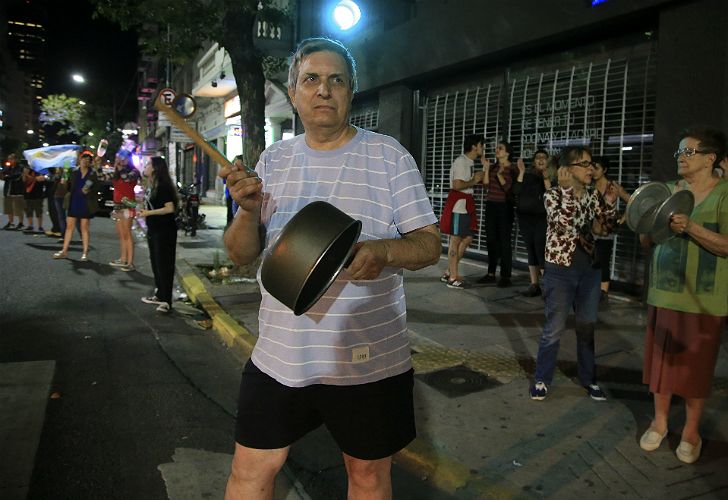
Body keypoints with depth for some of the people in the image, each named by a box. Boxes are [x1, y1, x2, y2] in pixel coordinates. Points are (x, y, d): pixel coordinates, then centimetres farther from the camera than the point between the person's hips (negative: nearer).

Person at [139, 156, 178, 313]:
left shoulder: (163, 186, -16)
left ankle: (166, 301, -2)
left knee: (164, 264, -6)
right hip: (153, 230, 10)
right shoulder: (151, 186, 11)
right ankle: (159, 295, 27)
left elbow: (170, 208, -23)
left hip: (165, 231, -10)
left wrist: (148, 213, -19)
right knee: (155, 262, 16)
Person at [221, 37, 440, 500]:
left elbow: (430, 245, -5)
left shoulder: (389, 155, -4)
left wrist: (384, 250, -27)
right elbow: (241, 254, 6)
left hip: (369, 358, -2)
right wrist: (249, 210, -15)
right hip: (280, 355, 3)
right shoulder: (273, 160, 6)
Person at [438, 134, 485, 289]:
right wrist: (474, 180, -10)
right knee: (456, 240, -3)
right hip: (458, 204, -10)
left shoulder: (469, 162, 17)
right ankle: (453, 277, 5)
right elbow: (457, 185, -22)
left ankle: (449, 272, 17)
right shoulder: (461, 161, -13)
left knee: (467, 238, 11)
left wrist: (477, 177, 7)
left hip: (465, 205, 10)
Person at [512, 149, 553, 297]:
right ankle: (534, 284, 10)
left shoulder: (551, 176, 3)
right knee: (530, 250, 5)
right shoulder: (527, 176, 10)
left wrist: (546, 179, -19)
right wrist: (521, 172, -10)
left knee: (541, 250, -12)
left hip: (542, 218, -3)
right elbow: (516, 191, -5)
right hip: (525, 217, 3)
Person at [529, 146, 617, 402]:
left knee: (587, 327, 14)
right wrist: (570, 191, -26)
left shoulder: (592, 194, 6)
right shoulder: (553, 194, -9)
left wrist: (609, 204, -6)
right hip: (560, 269, -5)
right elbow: (562, 224, -25)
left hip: (589, 268, 5)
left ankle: (589, 379, 29)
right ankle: (541, 379, 18)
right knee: (554, 329, 2)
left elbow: (607, 227, 10)